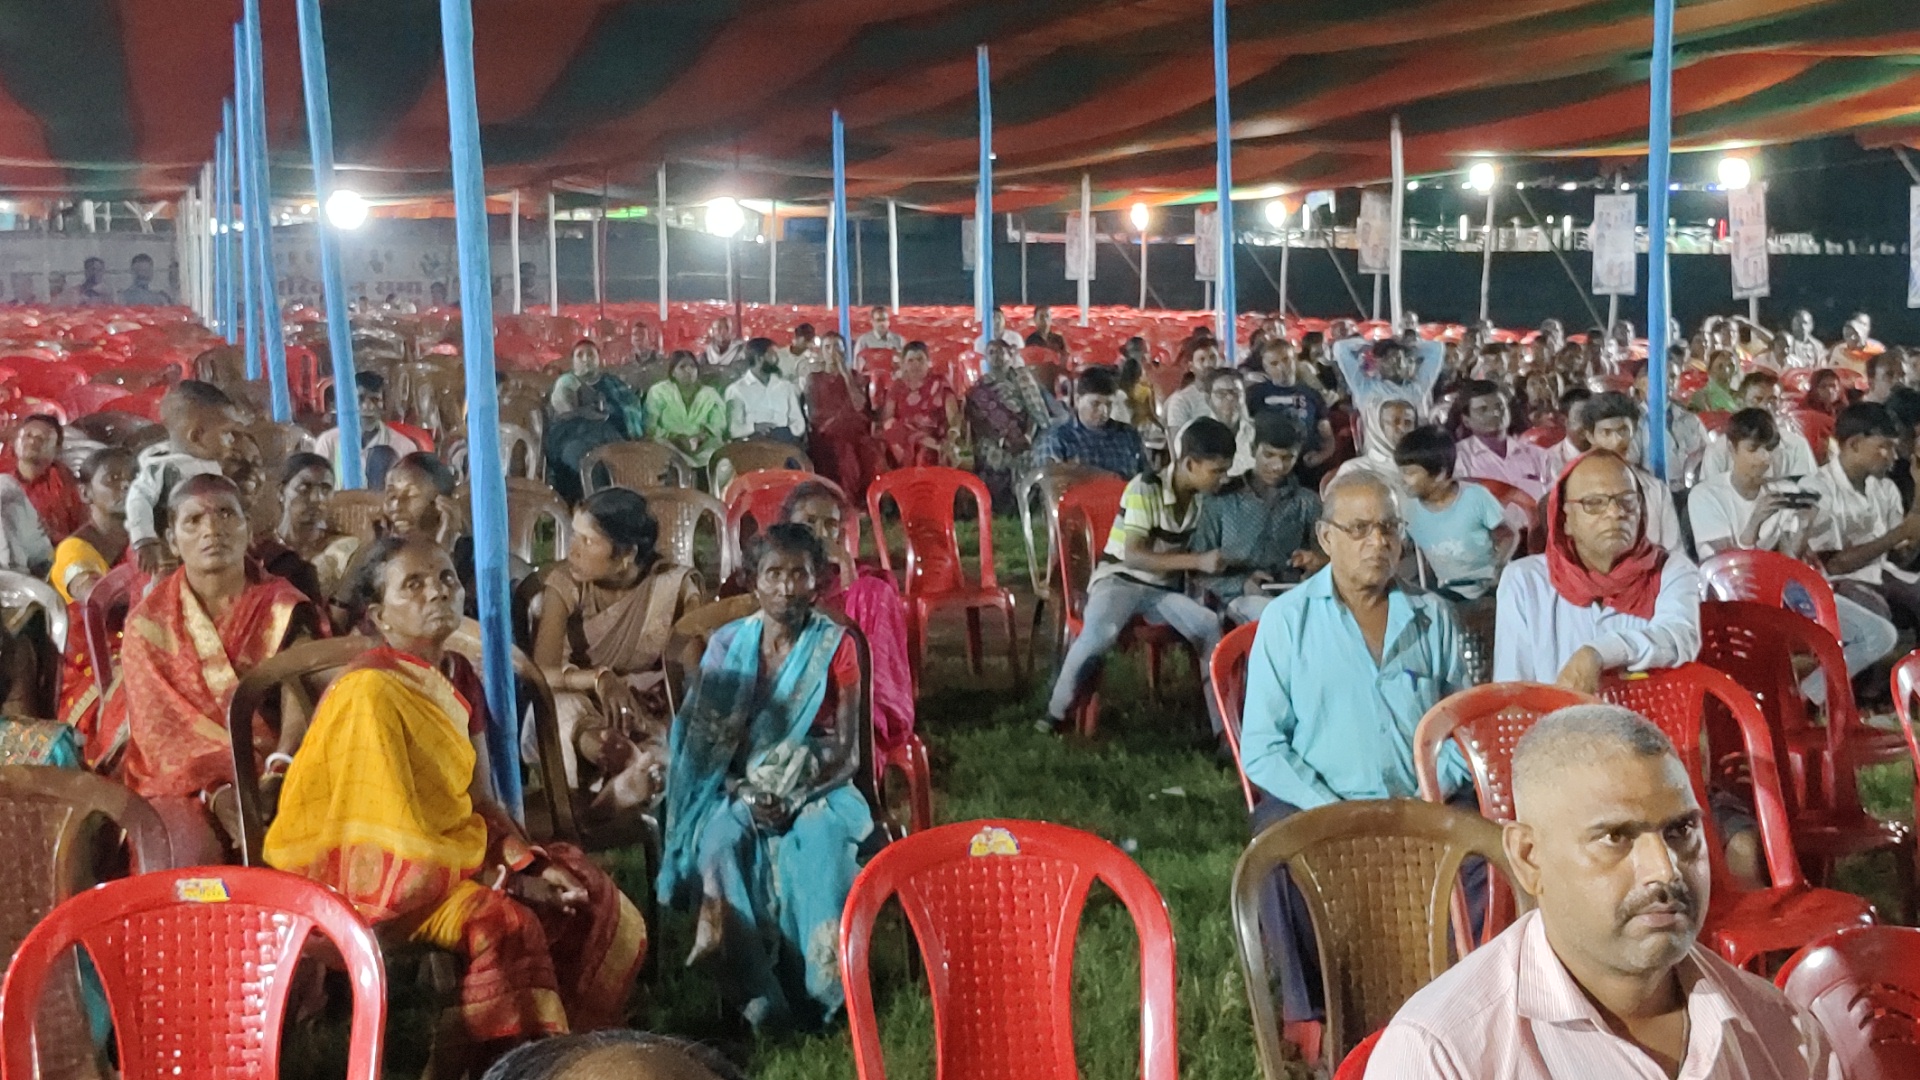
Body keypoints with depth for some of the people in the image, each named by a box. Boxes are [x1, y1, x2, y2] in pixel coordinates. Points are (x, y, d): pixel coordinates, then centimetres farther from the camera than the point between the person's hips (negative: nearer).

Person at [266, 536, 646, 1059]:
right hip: (370, 871, -9)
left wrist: (533, 863, -8)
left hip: (450, 852, 9)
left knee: (595, 900, 0)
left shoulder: (458, 675, 6)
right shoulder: (370, 689, -21)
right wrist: (507, 878, -16)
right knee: (504, 923, -30)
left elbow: (480, 800, 8)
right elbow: (396, 836, -23)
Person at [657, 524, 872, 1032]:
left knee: (821, 842, -35)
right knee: (721, 841, -32)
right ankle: (758, 997, -28)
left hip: (816, 786, -1)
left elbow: (849, 752, -5)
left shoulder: (836, 647, -2)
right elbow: (703, 738, 1)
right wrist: (744, 792, -17)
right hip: (740, 786, 1)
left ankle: (822, 988, -25)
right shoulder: (727, 644, 3)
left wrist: (795, 797, -21)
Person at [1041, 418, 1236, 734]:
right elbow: (1132, 556, -25)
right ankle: (1057, 714, -17)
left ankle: (1225, 729, -17)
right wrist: (1197, 561, -31)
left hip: (1165, 589, 5)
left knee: (1210, 626, -24)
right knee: (1100, 632, -37)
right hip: (1119, 581, -5)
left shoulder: (1203, 497, 1)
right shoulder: (1145, 489, -19)